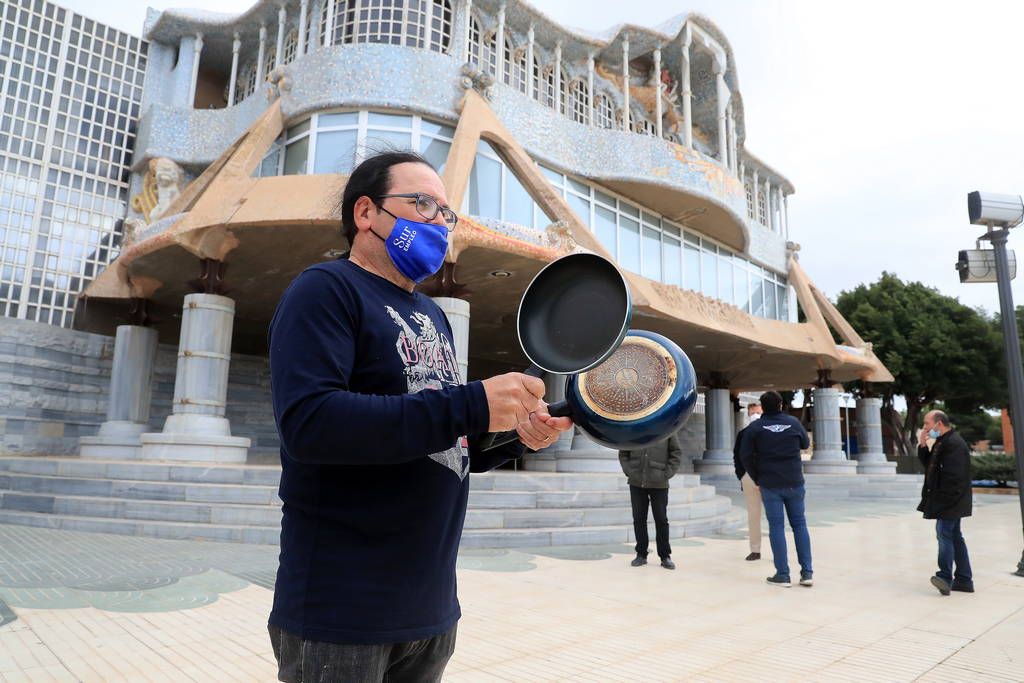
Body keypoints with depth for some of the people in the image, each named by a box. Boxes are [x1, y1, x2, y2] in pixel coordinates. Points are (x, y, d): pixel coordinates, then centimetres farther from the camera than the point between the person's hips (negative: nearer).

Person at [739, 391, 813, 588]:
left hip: (770, 484, -2)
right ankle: (807, 572, 11)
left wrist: (756, 478, 4)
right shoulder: (793, 422, -1)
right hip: (794, 482, 2)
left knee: (776, 526, 2)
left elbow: (745, 456, -7)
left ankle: (782, 575, 2)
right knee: (799, 524, 12)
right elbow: (806, 443, 15)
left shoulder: (756, 427, -6)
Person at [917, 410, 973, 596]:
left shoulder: (954, 443, -17)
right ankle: (964, 580, 20)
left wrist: (944, 499, -20)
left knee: (944, 533, -15)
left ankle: (945, 577, -18)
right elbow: (928, 464, 19)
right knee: (955, 537, 13)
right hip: (947, 501, 11)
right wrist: (923, 446, 5)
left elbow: (953, 475, -23)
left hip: (950, 500, -11)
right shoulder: (941, 442, 16)